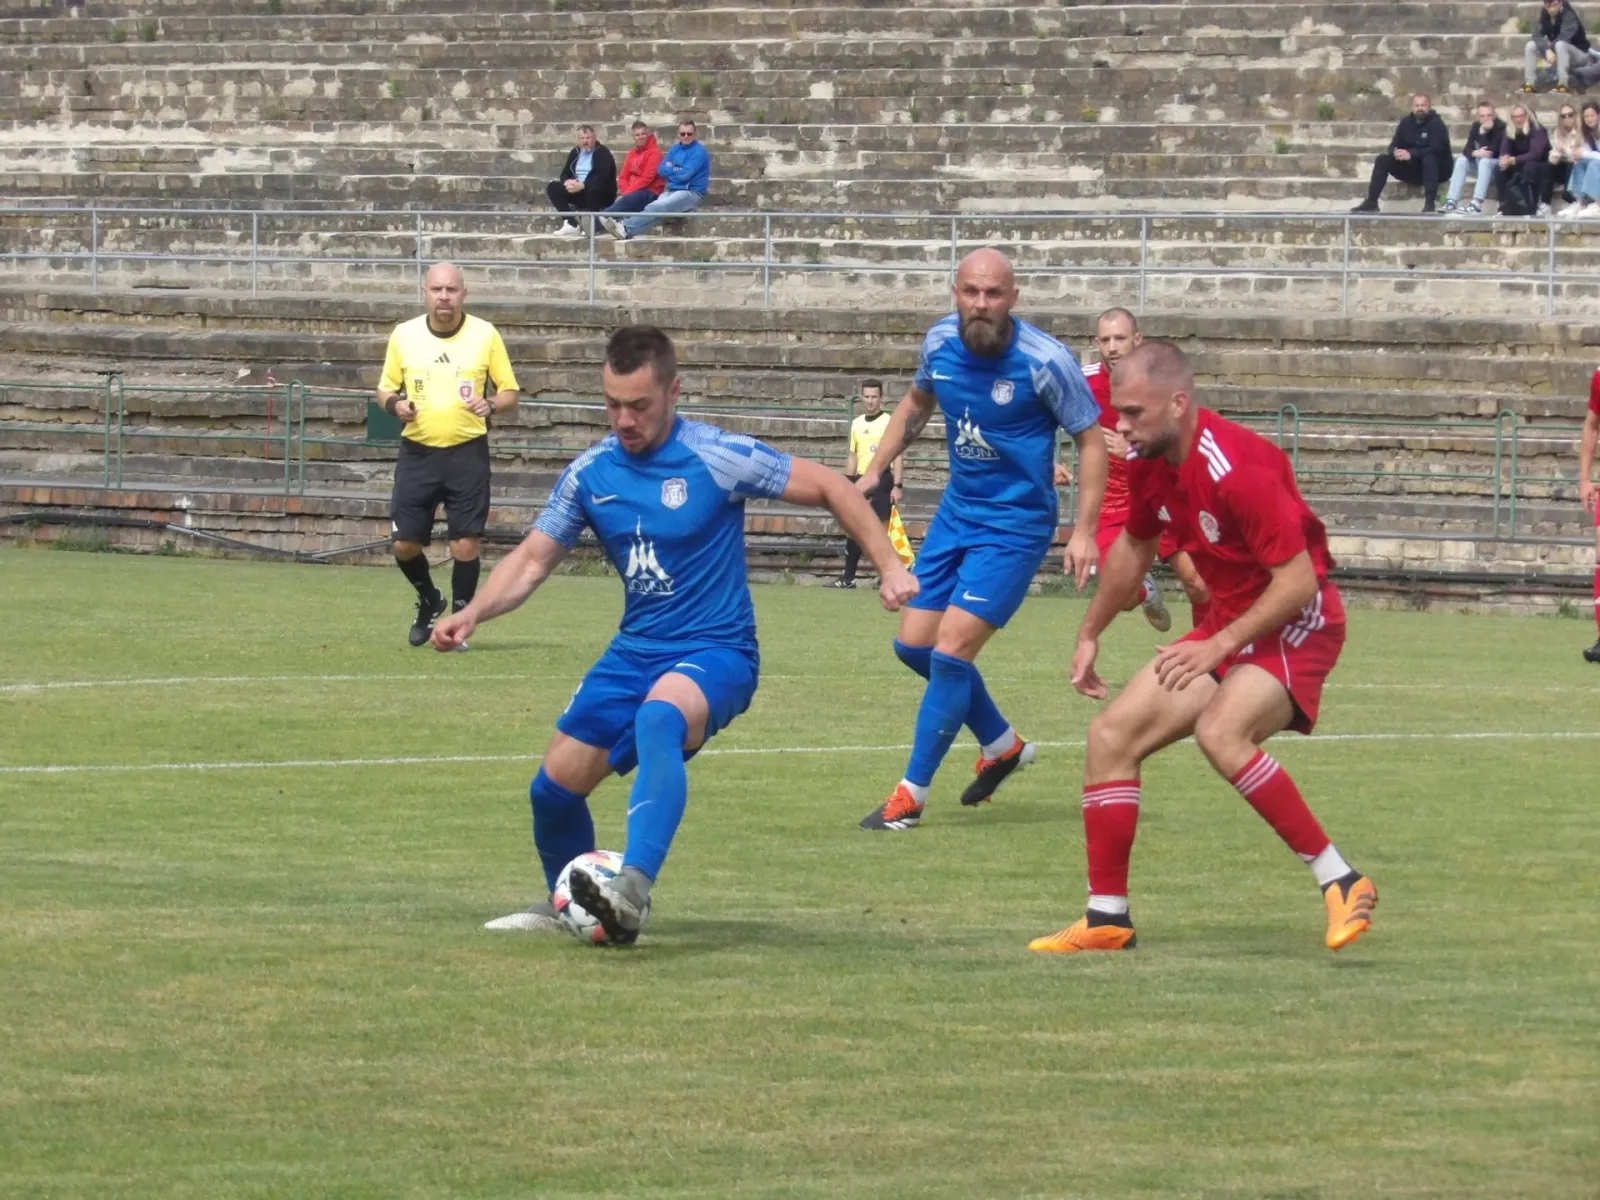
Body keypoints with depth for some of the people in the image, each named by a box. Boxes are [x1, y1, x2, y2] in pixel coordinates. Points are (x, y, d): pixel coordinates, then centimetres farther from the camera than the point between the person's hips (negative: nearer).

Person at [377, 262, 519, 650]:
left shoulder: (485, 335, -1)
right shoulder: (404, 335, 3)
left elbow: (509, 392, 5)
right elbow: (385, 389, 12)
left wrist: (491, 404, -17)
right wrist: (395, 404, -11)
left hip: (467, 453, -2)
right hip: (417, 453, 2)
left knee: (465, 544, -6)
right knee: (404, 544, 1)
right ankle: (429, 600, 30)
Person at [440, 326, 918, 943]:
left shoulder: (719, 458, -12)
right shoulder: (589, 472, 2)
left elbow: (830, 489, -5)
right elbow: (532, 560, 7)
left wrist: (889, 567, -12)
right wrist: (473, 613, -11)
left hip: (716, 651, -6)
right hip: (635, 652, 6)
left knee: (658, 719, -39)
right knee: (554, 787, 2)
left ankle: (632, 892, -51)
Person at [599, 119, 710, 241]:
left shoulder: (699, 151, -6)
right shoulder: (676, 149, 17)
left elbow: (685, 175, -15)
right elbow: (661, 170, 8)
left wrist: (671, 169, 3)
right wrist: (677, 171, -6)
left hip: (691, 193, -7)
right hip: (672, 191, 7)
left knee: (658, 207, -32)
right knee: (652, 208, -25)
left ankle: (626, 228, -46)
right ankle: (626, 231, -47)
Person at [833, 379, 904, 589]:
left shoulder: (889, 423, -5)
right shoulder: (857, 424, 13)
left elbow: (898, 456, -8)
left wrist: (897, 485, -15)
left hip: (881, 480, -6)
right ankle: (848, 577, 12)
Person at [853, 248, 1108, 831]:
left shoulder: (1044, 361, -20)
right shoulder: (940, 342, -4)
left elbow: (1091, 439, -10)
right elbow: (917, 402, 18)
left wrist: (1084, 532, -15)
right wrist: (875, 469, 11)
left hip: (1015, 525, -7)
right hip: (956, 513, 7)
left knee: (950, 652, -13)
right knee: (913, 644, 9)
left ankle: (912, 795, -1)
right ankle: (1002, 744, 32)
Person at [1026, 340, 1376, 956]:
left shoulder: (1237, 467, -27)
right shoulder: (1149, 464, 0)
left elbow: (1300, 580, -27)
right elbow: (1134, 546, 21)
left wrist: (1220, 645, -27)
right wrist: (1090, 633, 24)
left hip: (1295, 626, -9)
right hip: (1226, 623, 9)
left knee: (1220, 734, -33)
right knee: (1111, 735, 3)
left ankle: (1342, 885, -24)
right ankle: (1107, 917, 11)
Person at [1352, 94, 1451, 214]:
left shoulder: (1436, 124, -14)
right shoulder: (1406, 123, 4)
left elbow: (1435, 149, -27)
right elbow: (1394, 145, 1)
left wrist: (1411, 154, -37)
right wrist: (1395, 152, -25)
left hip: (1436, 169, -6)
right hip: (1412, 170, 6)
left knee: (1429, 158, -39)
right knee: (1382, 160, -9)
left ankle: (1429, 204, -45)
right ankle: (1371, 202, -14)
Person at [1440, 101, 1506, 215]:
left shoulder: (1501, 127, -19)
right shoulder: (1476, 126, -1)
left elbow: (1491, 152, -27)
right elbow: (1467, 149, -9)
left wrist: (1483, 132, -33)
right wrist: (1475, 153, -32)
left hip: (1498, 165, -6)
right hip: (1480, 164, 6)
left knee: (1485, 161, -35)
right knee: (1461, 160, -16)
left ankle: (1476, 204, -46)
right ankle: (1452, 202, -25)